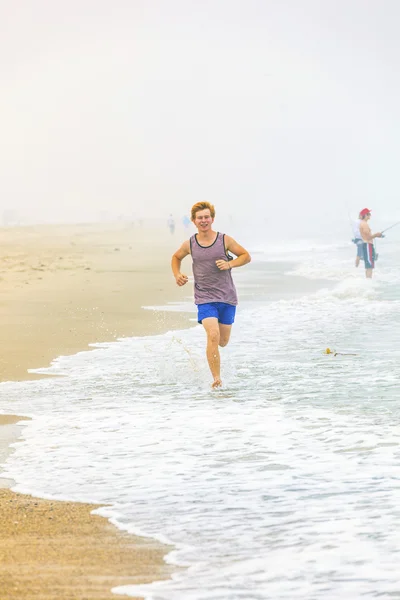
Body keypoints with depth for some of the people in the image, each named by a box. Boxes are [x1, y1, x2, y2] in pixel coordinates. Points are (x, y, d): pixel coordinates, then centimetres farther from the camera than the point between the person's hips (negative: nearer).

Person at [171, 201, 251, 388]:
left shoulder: (225, 240, -4)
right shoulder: (189, 245, 0)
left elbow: (246, 256, 5)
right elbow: (176, 257, 21)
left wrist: (229, 264, -13)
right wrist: (177, 275, 2)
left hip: (227, 297, 1)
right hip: (205, 298, -1)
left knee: (223, 342, 10)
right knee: (213, 336, -22)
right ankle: (216, 378, -17)